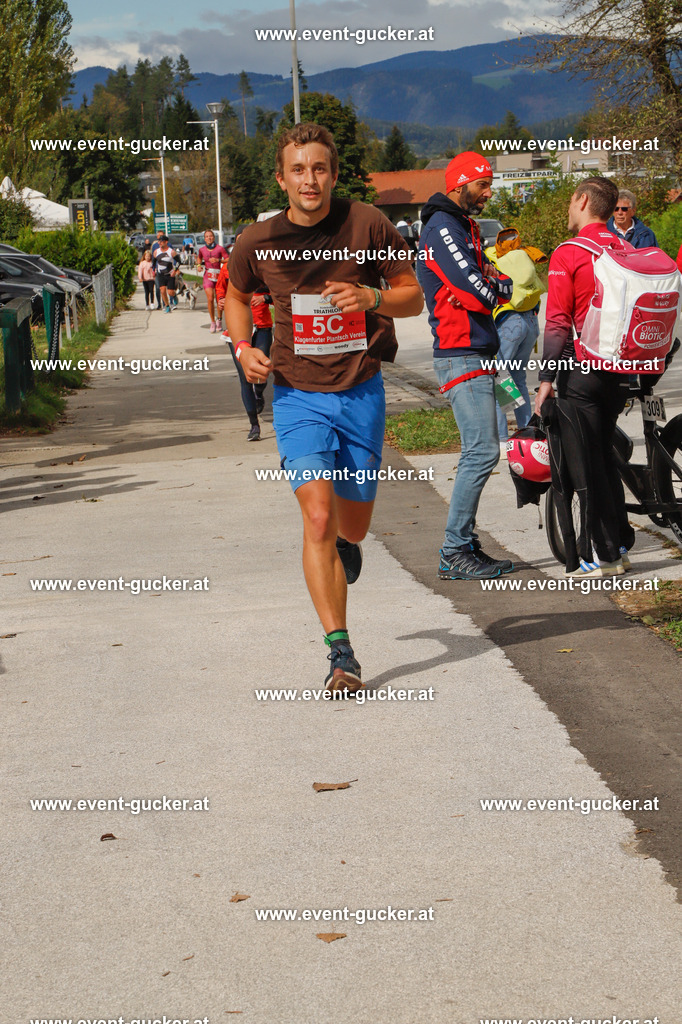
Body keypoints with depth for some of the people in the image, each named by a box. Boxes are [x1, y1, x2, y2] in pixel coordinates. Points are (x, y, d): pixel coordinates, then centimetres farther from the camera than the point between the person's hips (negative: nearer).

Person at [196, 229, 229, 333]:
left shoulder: (220, 248, -6)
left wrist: (218, 260, -19)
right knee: (210, 299, -13)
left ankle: (219, 318, 31)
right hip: (208, 276, 1)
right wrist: (199, 265, 7)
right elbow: (199, 257, 26)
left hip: (218, 275, -1)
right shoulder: (202, 250, 5)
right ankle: (212, 322, -2)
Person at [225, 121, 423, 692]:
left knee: (353, 525, 12)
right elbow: (237, 296, 17)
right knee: (318, 518, -16)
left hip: (362, 392, 1)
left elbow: (413, 298, 0)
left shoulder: (368, 225, -8)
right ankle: (340, 653, -13)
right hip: (298, 394, 0)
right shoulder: (258, 242, -4)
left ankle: (347, 545, 52)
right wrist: (243, 348, -1)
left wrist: (371, 297, -20)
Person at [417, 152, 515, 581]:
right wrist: (493, 285, 2)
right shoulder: (442, 228, -12)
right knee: (483, 452, -13)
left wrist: (493, 282, -6)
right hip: (463, 356, -10)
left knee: (480, 452, 11)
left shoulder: (466, 228, 21)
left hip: (478, 356, 10)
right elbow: (477, 293, -20)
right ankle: (455, 553, -9)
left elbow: (503, 288, 16)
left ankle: (465, 546, 15)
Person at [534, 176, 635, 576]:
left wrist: (547, 379, -10)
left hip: (582, 369, -6)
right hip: (619, 369, 6)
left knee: (589, 462, 0)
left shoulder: (568, 254, -11)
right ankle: (621, 545, 23)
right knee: (605, 456, 18)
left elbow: (558, 324, -15)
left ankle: (605, 556, 2)